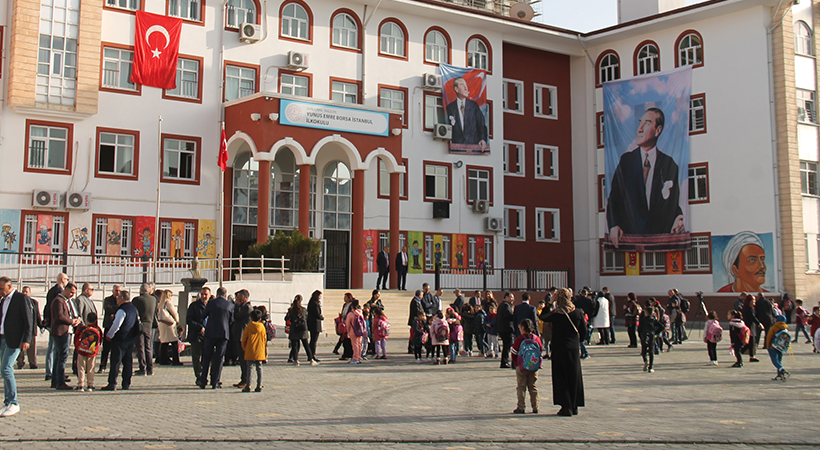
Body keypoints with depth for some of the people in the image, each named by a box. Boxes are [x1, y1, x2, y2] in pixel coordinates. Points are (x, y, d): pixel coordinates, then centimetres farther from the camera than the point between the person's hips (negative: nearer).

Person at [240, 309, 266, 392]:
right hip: (260, 352, 2)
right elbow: (265, 340, 10)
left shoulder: (248, 327, -1)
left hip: (250, 352, -2)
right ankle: (259, 386, 5)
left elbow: (244, 340, 2)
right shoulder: (262, 328, 6)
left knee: (250, 368, -1)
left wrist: (244, 349, 16)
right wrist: (265, 352, 19)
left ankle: (248, 386, -4)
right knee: (259, 368, 6)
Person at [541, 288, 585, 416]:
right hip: (574, 349, 3)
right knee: (574, 377, 12)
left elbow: (544, 319, 8)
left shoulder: (556, 314, -11)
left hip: (559, 349, -3)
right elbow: (584, 331, 3)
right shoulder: (577, 312, -1)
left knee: (561, 378, 4)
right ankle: (574, 406, 17)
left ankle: (566, 407, 0)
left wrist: (552, 307, 12)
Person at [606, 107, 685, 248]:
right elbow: (613, 198, 8)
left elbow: (675, 203, 13)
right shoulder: (625, 160, 9)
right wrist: (613, 225, -8)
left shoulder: (670, 164, 8)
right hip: (629, 234, 0)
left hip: (660, 235, 1)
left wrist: (677, 220, -8)